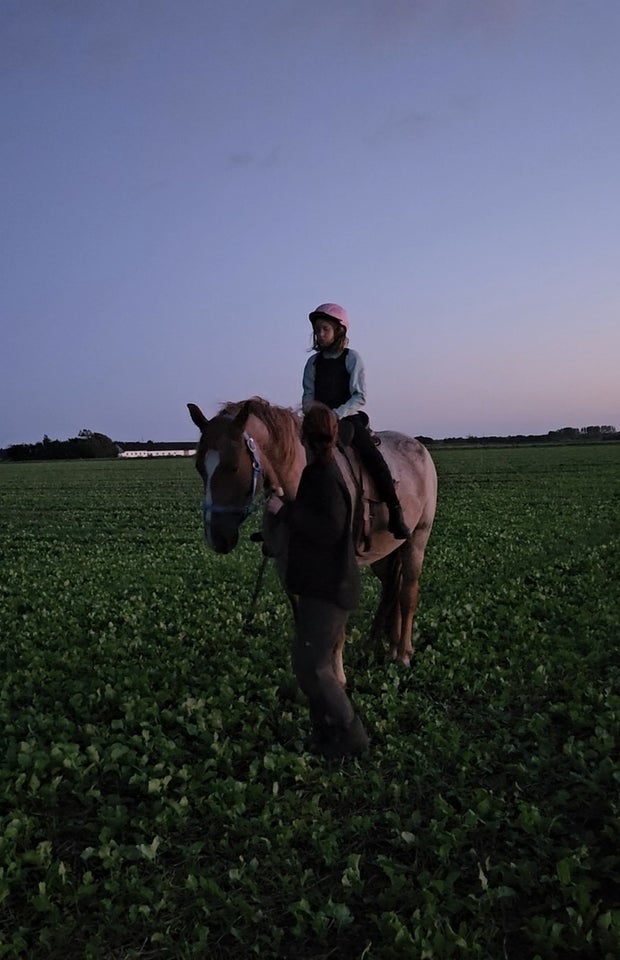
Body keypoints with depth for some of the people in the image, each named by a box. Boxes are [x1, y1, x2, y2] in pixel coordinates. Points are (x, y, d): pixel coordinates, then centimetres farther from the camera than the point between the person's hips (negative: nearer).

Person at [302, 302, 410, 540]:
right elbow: (308, 395, 11)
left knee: (373, 458, -25)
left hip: (349, 417, -4)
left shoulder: (352, 357, 1)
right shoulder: (313, 362, 13)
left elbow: (359, 397, -6)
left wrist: (336, 414, -20)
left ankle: (395, 514, -20)